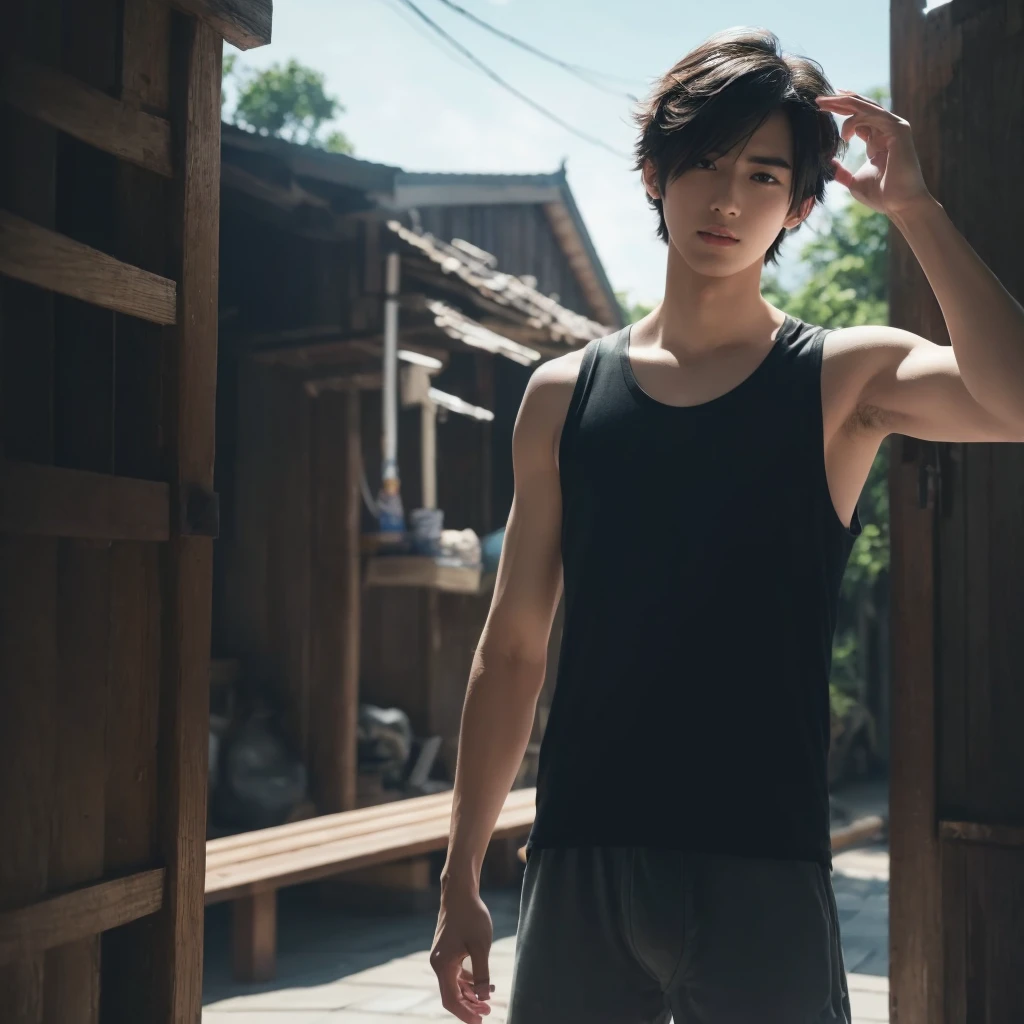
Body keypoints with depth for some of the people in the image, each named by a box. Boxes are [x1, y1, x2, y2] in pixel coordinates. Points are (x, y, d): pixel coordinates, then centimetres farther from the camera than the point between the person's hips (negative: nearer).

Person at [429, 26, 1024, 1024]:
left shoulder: (844, 380, 1)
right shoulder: (564, 394, 8)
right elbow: (511, 648, 10)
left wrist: (913, 206, -15)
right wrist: (461, 876, 9)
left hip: (760, 873, -2)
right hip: (576, 866, 2)